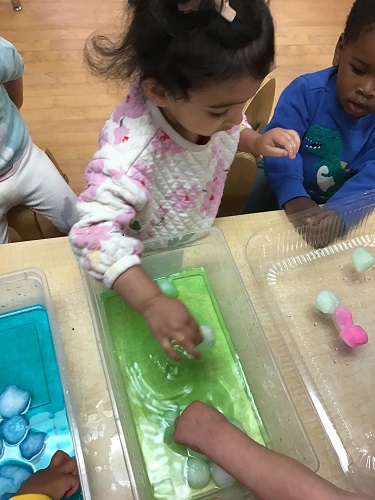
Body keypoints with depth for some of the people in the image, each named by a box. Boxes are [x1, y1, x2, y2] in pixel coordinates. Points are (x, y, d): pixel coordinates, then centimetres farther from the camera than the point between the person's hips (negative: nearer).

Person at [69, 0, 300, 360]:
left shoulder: (207, 102, -23)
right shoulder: (131, 151, -44)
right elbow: (95, 232, -45)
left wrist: (256, 141, -20)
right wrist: (152, 301, -52)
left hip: (190, 246, 5)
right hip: (142, 264, -5)